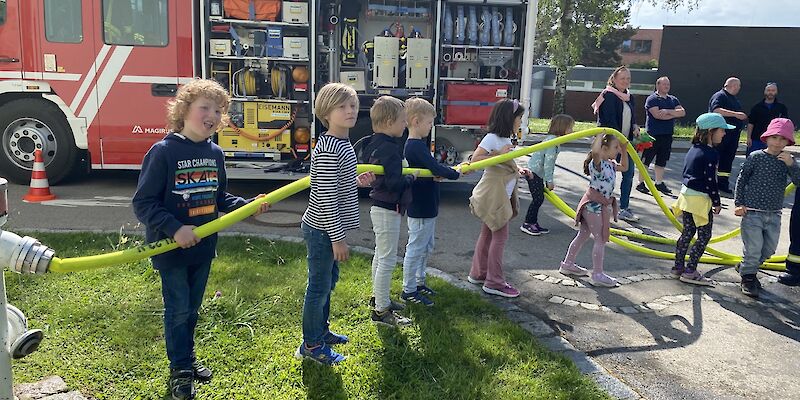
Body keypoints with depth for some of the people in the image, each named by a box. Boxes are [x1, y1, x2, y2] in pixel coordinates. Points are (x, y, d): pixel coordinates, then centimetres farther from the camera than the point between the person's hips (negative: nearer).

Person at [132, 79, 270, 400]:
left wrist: (249, 206, -2)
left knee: (192, 308, 19)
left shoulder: (215, 154, 3)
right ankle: (179, 370, 23)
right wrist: (174, 228, -28)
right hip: (170, 249, -5)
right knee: (178, 310, 6)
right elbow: (143, 203, -18)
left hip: (203, 247, 6)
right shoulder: (163, 151, -17)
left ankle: (188, 358, 37)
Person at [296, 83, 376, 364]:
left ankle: (322, 331, 39)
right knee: (319, 286, 3)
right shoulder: (328, 150, -23)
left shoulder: (342, 144, 8)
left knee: (329, 281, 22)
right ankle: (311, 345, 19)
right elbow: (326, 197, -24)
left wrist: (357, 181, 3)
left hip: (328, 228, 10)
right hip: (322, 230, -10)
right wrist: (338, 237, -21)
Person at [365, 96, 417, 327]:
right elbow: (394, 182, -28)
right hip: (388, 210, -11)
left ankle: (379, 299, 35)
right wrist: (412, 178, -12)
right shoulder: (390, 149, -22)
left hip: (379, 208, 11)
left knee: (380, 257, 21)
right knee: (387, 260, -4)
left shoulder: (375, 145, 9)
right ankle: (381, 312, 4)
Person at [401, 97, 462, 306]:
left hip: (427, 207, 10)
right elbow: (436, 168, -28)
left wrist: (446, 171, -10)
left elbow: (431, 169, 11)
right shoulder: (417, 146, -21)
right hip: (420, 209, -10)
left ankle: (419, 282, 32)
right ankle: (409, 290, 10)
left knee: (426, 247, 20)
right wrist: (457, 173, -14)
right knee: (416, 248, 0)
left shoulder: (415, 144, 11)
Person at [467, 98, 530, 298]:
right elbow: (474, 160, -21)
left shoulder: (505, 140, 13)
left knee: (488, 233, 16)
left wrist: (518, 171, 7)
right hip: (493, 195, -10)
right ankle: (494, 282, 2)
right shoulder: (492, 138, -15)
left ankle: (478, 274, 27)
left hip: (501, 196, 10)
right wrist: (499, 154, -27)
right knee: (500, 236, -6)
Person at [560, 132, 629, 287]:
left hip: (602, 206, 10)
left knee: (583, 235, 17)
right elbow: (595, 151, -42)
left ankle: (568, 264, 29)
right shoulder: (597, 163, -20)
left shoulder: (610, 164, 9)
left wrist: (624, 151, 19)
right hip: (594, 206, -10)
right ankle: (597, 274, 4)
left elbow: (624, 167, 28)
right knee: (601, 239, -4)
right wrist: (601, 135, -29)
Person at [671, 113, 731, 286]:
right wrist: (717, 202, -7)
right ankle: (690, 272, 2)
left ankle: (678, 267, 21)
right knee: (704, 236, 1)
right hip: (700, 199, -9)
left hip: (687, 194, 9)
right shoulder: (711, 154, -17)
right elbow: (710, 180, -17)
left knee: (687, 233, 16)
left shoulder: (694, 149, 10)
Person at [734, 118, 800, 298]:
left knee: (769, 249, 14)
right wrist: (739, 203, -5)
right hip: (752, 211, -5)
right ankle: (747, 277, 18)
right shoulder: (756, 157, -7)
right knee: (754, 248, -4)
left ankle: (746, 267, 37)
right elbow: (741, 179, -2)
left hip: (774, 214, 5)